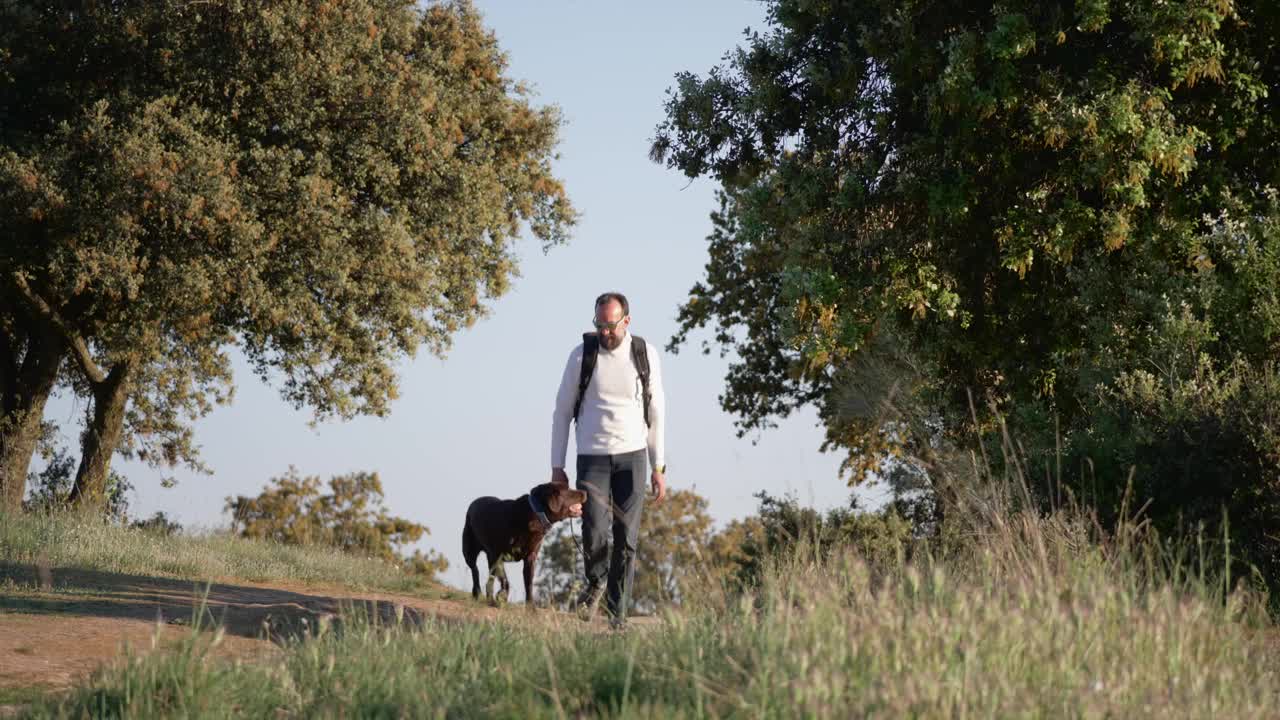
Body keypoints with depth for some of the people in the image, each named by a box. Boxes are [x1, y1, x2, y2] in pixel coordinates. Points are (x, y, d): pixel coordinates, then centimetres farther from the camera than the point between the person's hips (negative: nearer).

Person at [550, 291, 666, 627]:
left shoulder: (645, 354, -2)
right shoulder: (582, 354, -5)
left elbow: (656, 413, 5)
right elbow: (562, 412, 2)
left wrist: (659, 468, 1)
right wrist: (556, 467, -2)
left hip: (632, 456, 1)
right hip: (592, 457, -1)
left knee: (626, 540, -2)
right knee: (594, 533, -17)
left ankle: (618, 615, 8)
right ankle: (596, 582, 14)